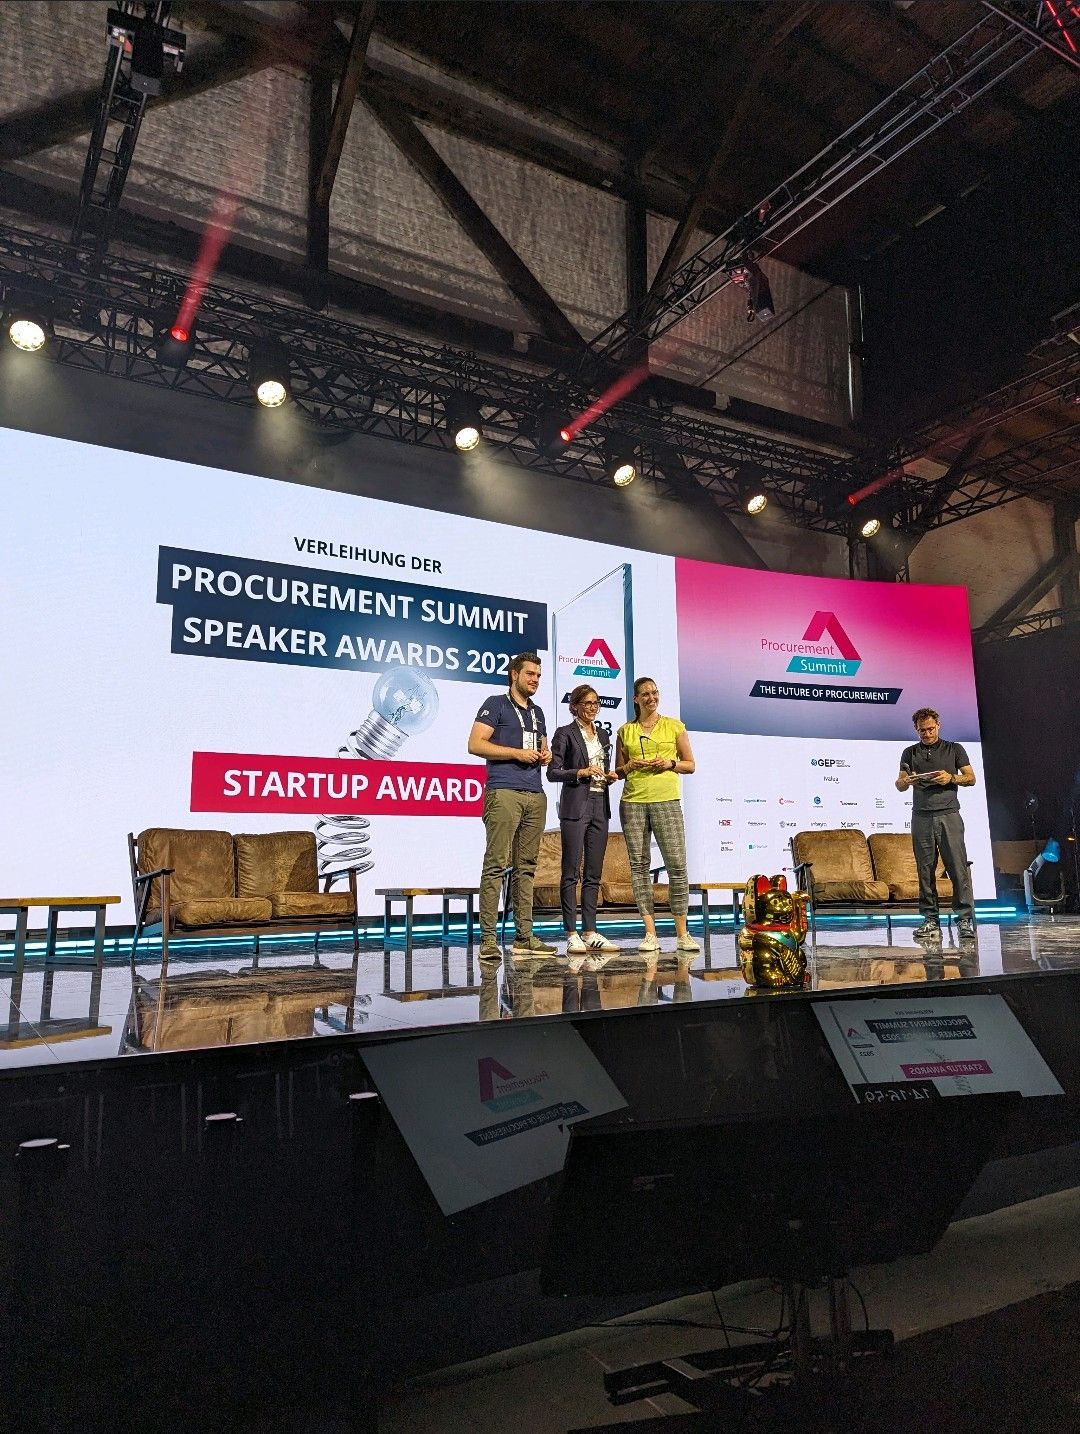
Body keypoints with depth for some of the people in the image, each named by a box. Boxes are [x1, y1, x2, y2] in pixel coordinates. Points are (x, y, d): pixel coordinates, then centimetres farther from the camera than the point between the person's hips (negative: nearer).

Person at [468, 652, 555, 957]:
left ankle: (524, 936, 11)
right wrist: (517, 752, -11)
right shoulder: (496, 704, 2)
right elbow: (475, 744, -7)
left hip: (535, 795, 7)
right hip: (504, 792, -7)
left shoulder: (537, 712, 23)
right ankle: (488, 938, -9)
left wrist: (545, 755, 9)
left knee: (526, 867, 7)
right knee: (496, 864, -11)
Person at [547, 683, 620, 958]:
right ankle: (572, 935, -2)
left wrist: (609, 777, 3)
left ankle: (590, 932, 12)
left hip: (600, 807, 7)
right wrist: (581, 772, -17)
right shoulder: (565, 733, -2)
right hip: (575, 807, -7)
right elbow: (553, 772, -7)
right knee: (571, 873, -4)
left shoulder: (603, 735, 18)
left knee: (594, 874, 7)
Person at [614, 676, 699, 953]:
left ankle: (682, 933, -1)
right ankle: (650, 933, 4)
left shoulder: (674, 726, 10)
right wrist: (632, 765, -3)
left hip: (666, 801, -1)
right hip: (632, 802, 2)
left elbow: (690, 764, 12)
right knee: (639, 864, -1)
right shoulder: (625, 731, 13)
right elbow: (618, 771, 17)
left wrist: (670, 763, -6)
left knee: (677, 863, -9)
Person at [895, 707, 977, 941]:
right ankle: (930, 920, 5)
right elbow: (899, 785, 13)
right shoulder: (910, 753, 16)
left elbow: (971, 778, 10)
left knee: (958, 867, -9)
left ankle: (965, 919, -6)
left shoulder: (954, 749, 12)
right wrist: (907, 780, -10)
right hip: (921, 817, 2)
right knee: (925, 870, 1)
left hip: (948, 815, -2)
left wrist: (951, 778, -9)